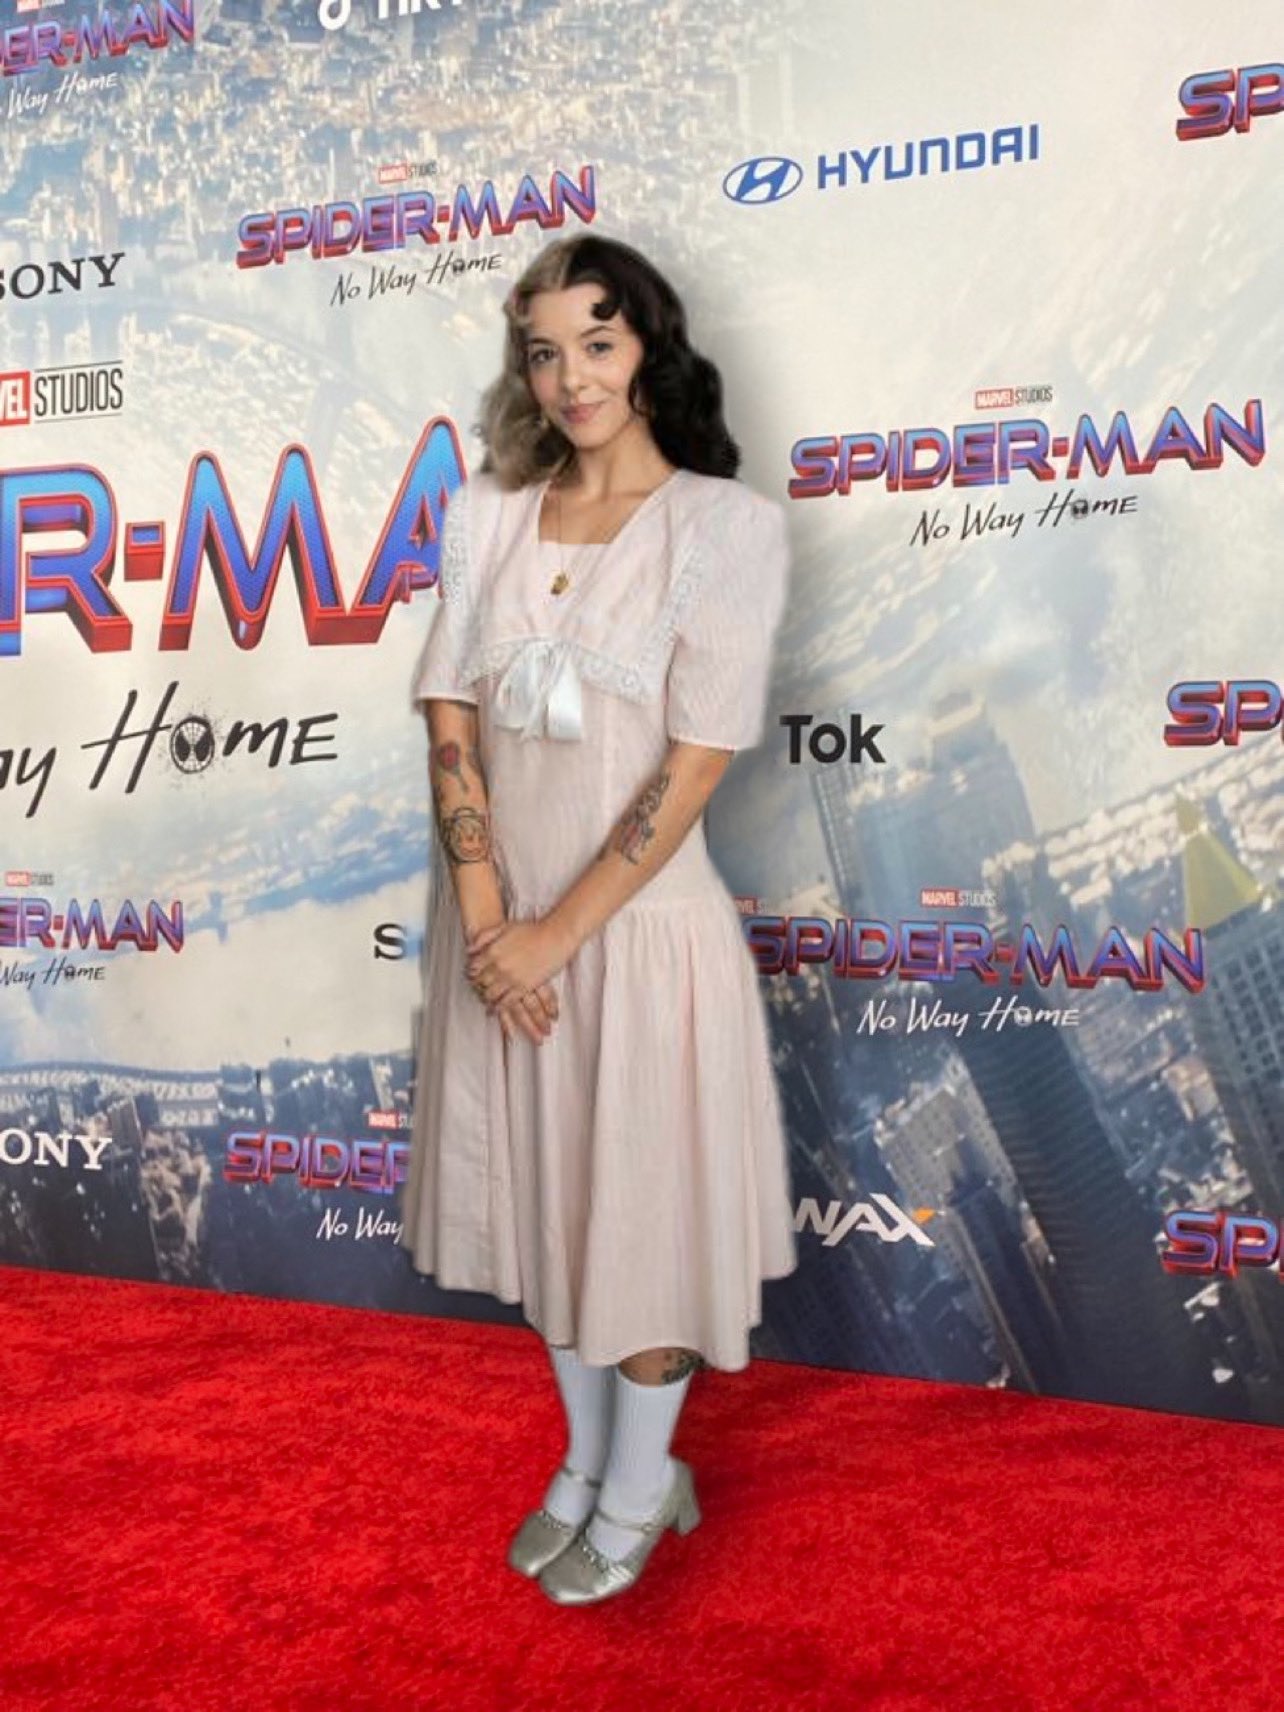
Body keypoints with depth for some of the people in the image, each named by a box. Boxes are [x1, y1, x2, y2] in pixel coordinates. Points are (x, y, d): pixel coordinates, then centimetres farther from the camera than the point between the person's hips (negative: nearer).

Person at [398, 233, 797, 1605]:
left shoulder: (726, 521, -9)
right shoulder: (484, 512, 4)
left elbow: (696, 761, -13)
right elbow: (450, 719, 1)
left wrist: (558, 932, -14)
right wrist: (485, 916, -11)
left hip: (636, 917, -4)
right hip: (499, 920, 5)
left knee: (641, 1215, 8)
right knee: (541, 1199, 17)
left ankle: (638, 1493, 31)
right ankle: (589, 1460, 39)